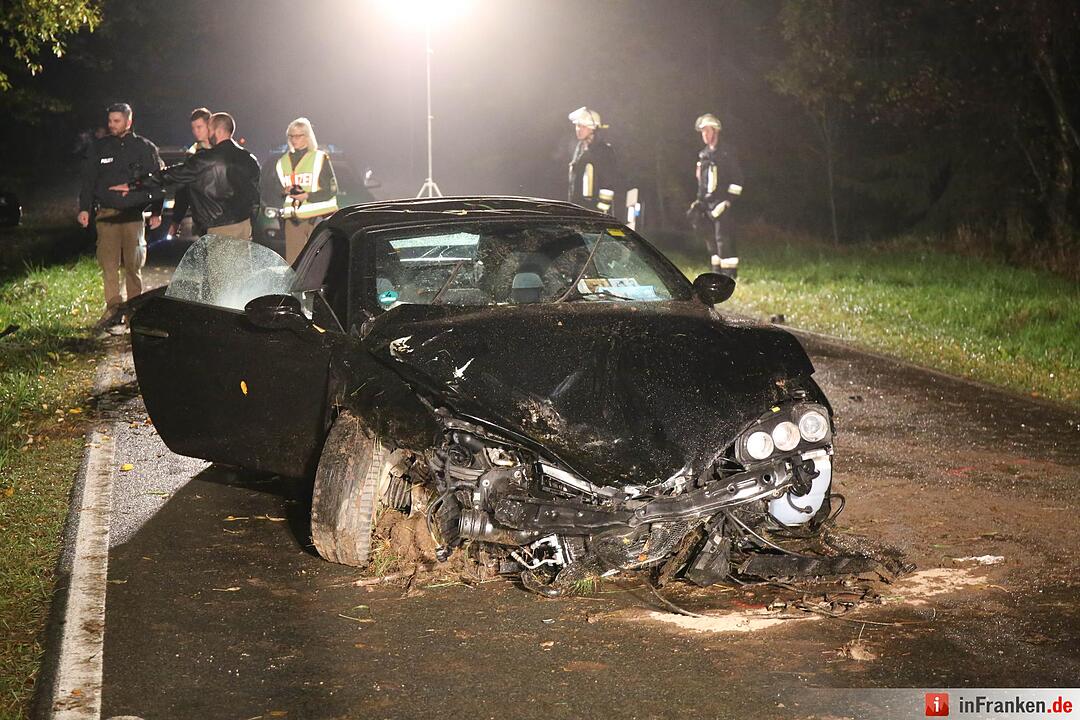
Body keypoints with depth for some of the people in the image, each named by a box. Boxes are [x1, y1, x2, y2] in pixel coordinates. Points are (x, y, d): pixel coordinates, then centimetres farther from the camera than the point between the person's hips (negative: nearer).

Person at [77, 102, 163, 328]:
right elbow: (88, 180, 10)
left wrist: (156, 212, 2)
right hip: (106, 214, 1)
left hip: (134, 214, -1)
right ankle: (113, 305, 2)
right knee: (108, 263, -4)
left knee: (133, 264, 1)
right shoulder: (98, 147, 9)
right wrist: (84, 208, 1)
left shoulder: (145, 148, 5)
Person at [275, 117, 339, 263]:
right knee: (292, 263, -2)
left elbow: (332, 190, -2)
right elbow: (279, 191, 24)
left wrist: (307, 196, -14)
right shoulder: (283, 162, 17)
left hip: (318, 218, -4)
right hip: (293, 220, 4)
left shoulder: (320, 158, 2)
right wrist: (285, 192, 0)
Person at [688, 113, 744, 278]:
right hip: (706, 202, 7)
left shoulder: (726, 153, -5)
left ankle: (729, 271, -12)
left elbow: (737, 179, -7)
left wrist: (730, 199, -13)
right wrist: (699, 200, 14)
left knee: (723, 237, -13)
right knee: (710, 238, 9)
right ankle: (717, 269, 16)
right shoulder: (703, 155, 15)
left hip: (721, 202, -7)